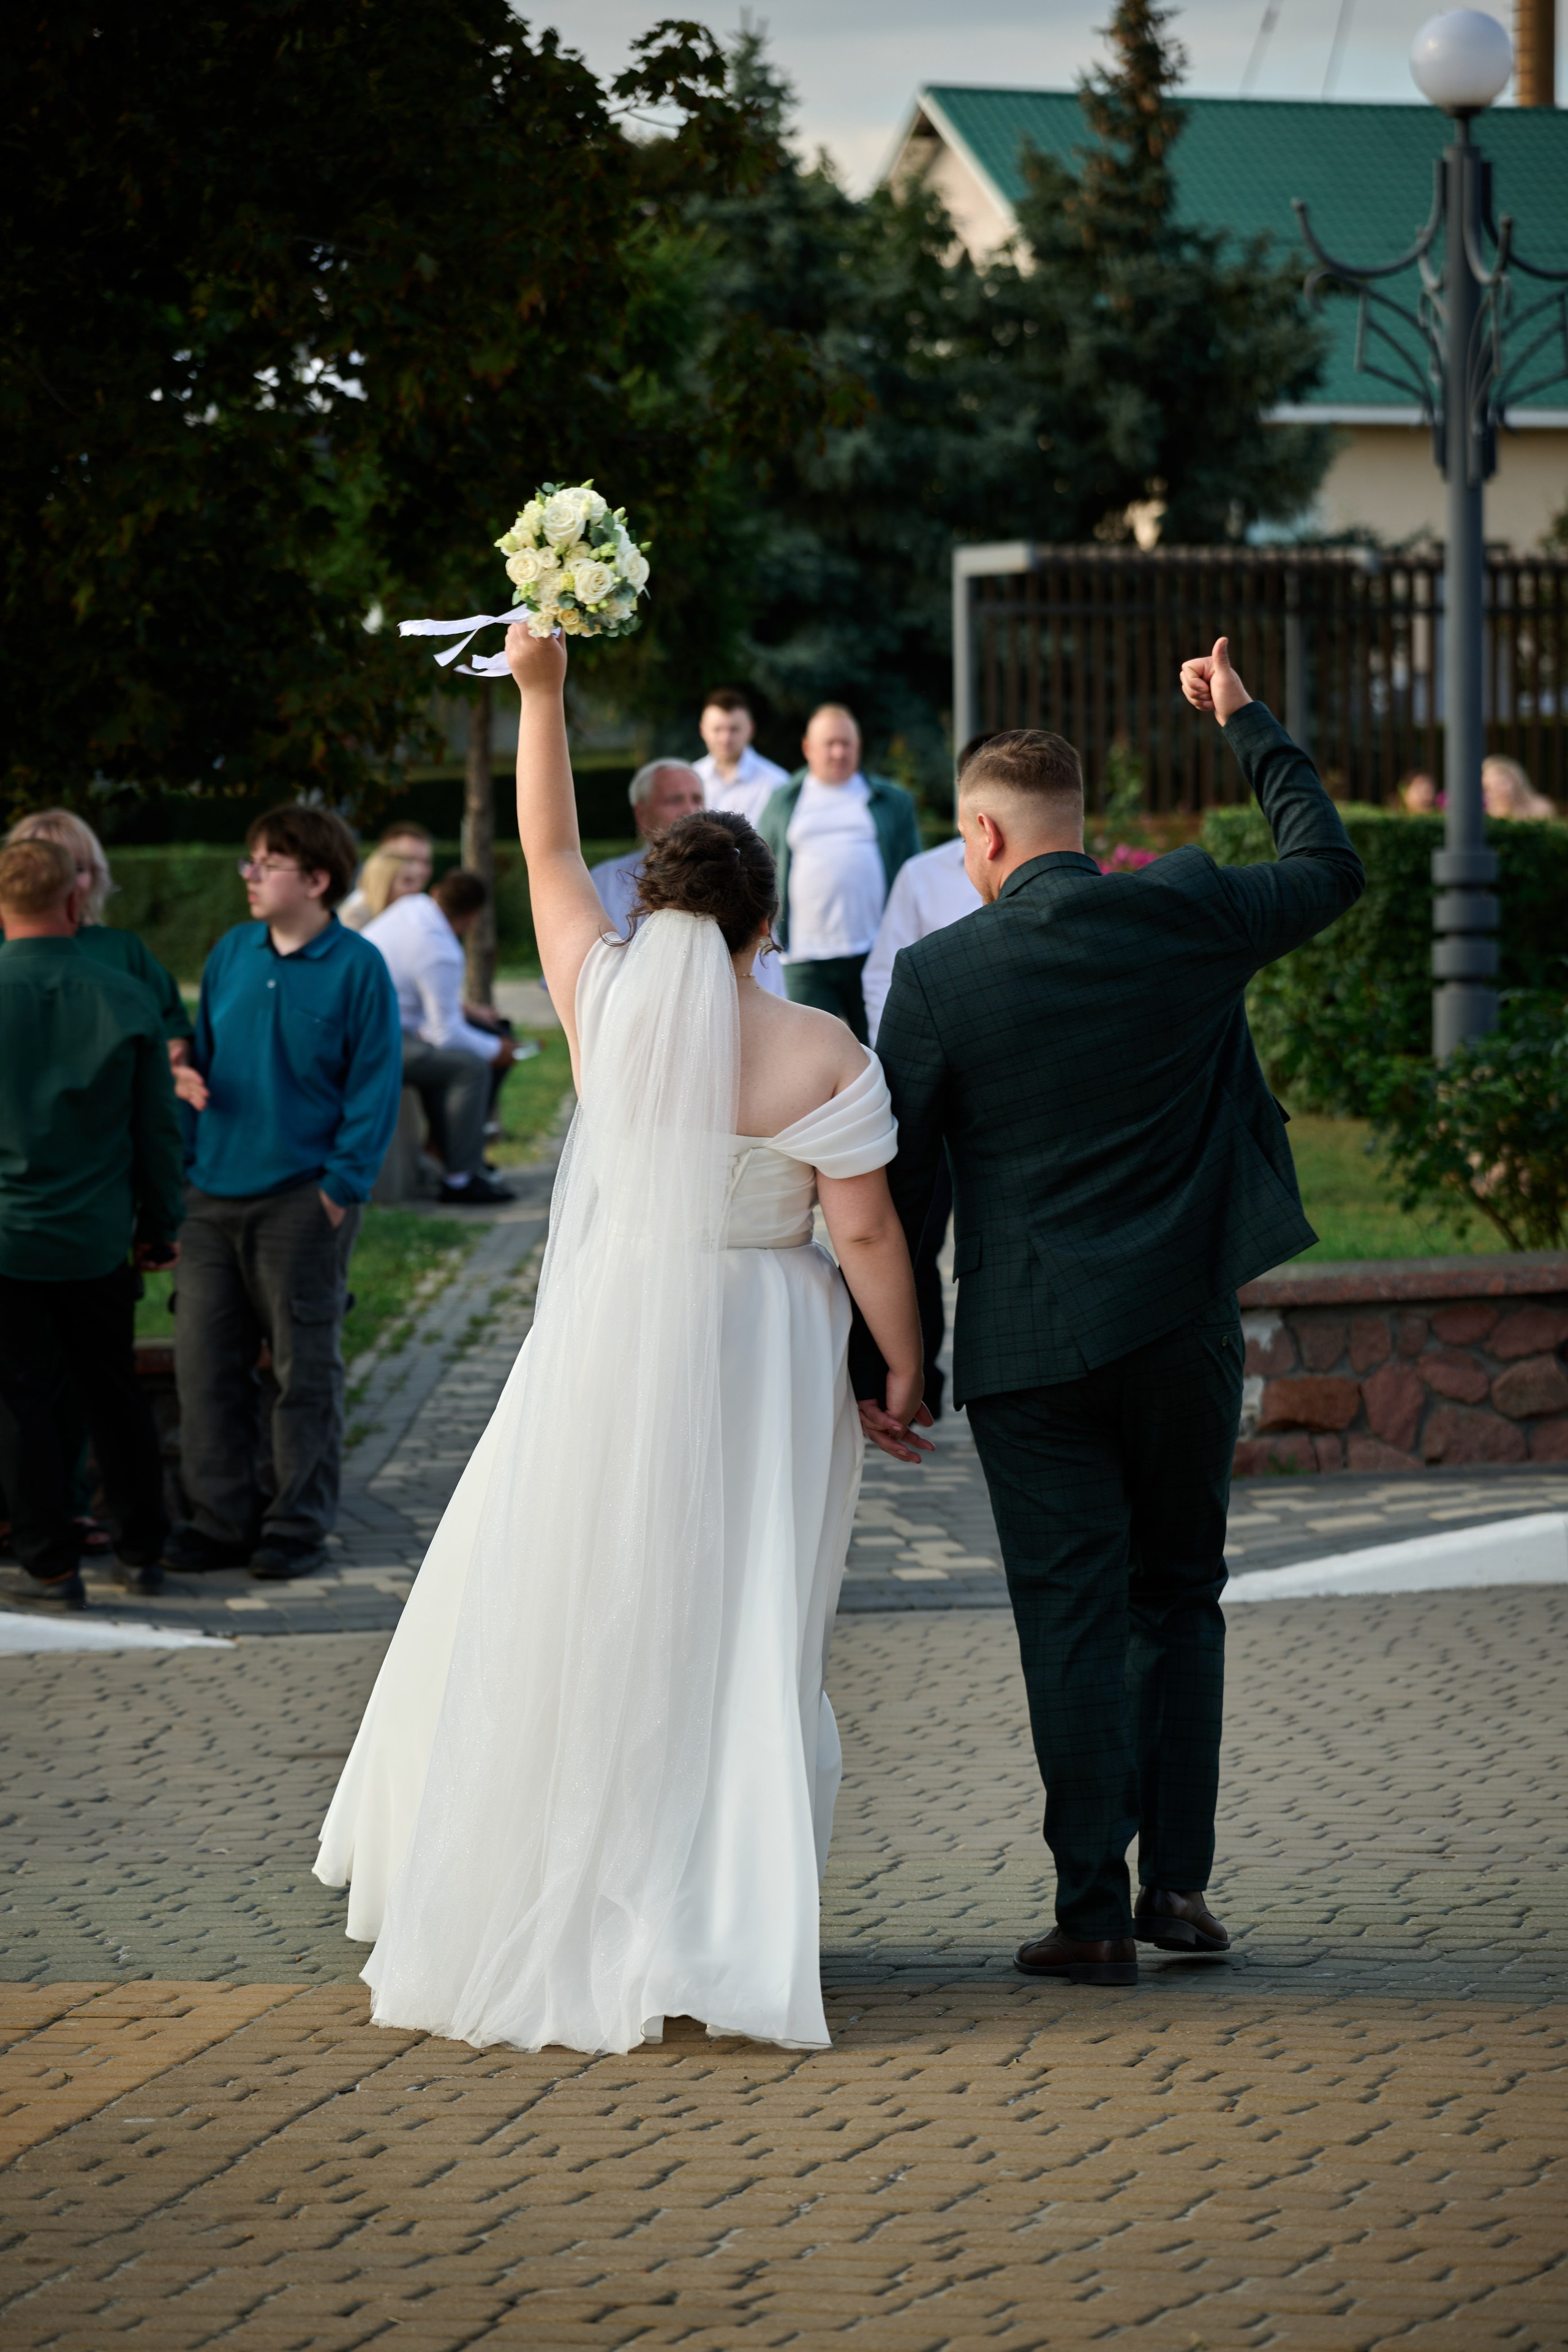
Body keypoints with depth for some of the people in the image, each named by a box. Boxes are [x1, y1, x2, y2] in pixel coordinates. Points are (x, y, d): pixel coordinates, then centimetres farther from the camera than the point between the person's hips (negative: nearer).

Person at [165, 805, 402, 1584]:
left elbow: (376, 1084, -6)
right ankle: (222, 1517, 14)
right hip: (214, 1193, 5)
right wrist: (188, 1161, 8)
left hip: (302, 1200, -5)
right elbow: (201, 1060, 15)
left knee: (303, 1366, 4)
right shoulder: (232, 953, 9)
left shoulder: (356, 967, -6)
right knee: (206, 1360, 5)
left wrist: (342, 1184, -12)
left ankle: (299, 1525, 12)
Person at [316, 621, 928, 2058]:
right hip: (760, 1359, -1)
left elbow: (547, 850, 7)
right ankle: (725, 1924, 6)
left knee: (562, 1613, 11)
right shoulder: (822, 1058, -10)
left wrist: (541, 691, 10)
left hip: (609, 1345, 1)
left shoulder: (609, 1002, -5)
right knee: (737, 1632, 5)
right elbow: (866, 1234, -9)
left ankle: (538, 1915, 16)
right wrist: (903, 1372, 2)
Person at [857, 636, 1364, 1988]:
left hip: (1032, 1343, -2)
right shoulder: (1188, 918, -3)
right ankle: (1179, 1879, 11)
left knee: (1075, 1624, 2)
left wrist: (875, 1359, 5)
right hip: (1185, 1322, 2)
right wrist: (1249, 725, 26)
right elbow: (1333, 870, 16)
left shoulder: (938, 975, -8)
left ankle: (1096, 1915, 3)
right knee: (1180, 1598, 16)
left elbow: (897, 1184, -4)